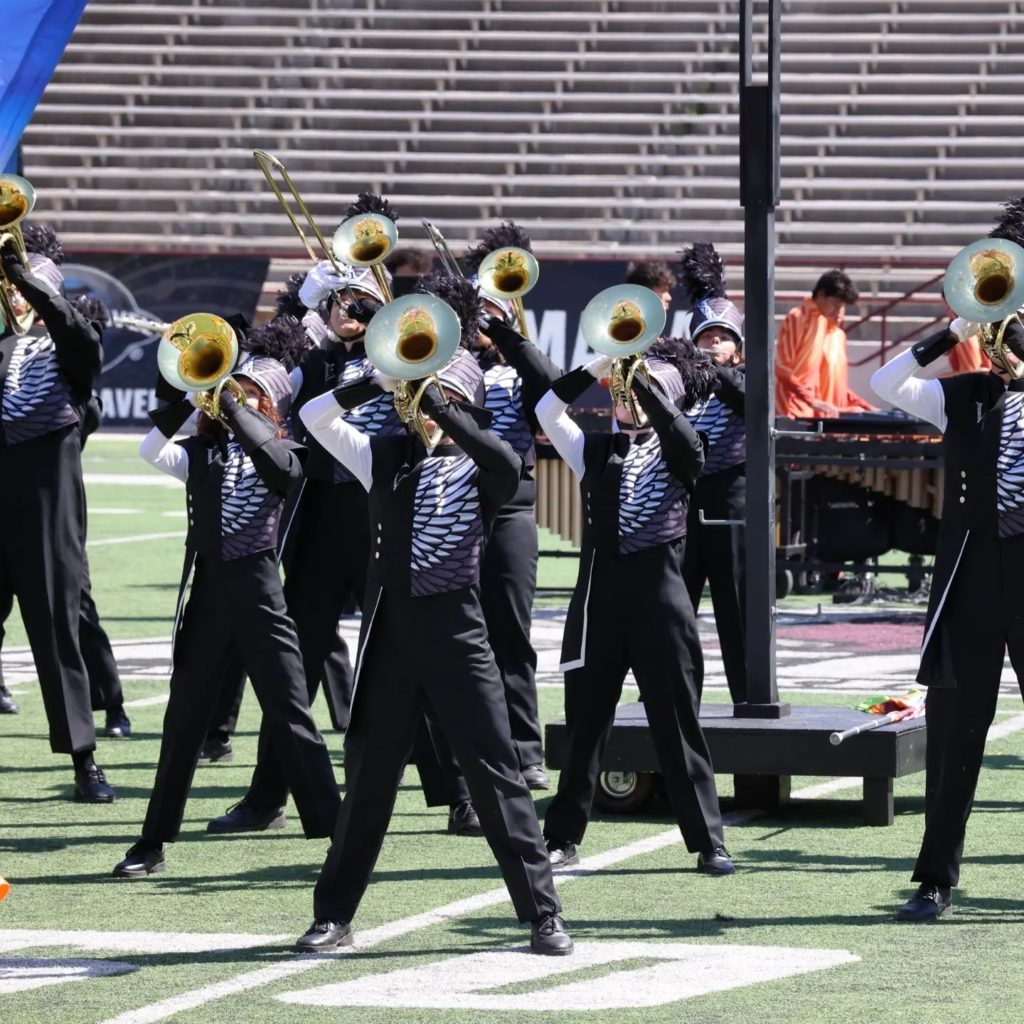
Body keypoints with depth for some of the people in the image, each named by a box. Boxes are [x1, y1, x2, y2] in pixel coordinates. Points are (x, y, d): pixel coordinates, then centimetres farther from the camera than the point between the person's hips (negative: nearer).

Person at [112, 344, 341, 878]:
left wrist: (230, 408, -18)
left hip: (258, 593, -3)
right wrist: (192, 395, -14)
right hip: (206, 590, 3)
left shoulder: (280, 451, 4)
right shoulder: (203, 451, 10)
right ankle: (153, 843, 13)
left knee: (291, 717, -4)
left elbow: (280, 465, -21)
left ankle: (338, 835, -1)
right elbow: (151, 450, -7)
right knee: (184, 719, 7)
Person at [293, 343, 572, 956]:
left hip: (457, 630, -2)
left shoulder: (479, 467, 3)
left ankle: (543, 914, -1)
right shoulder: (387, 457, 10)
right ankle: (334, 915, 17)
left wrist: (443, 412, -21)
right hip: (391, 628, 2)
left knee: (497, 771, -4)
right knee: (369, 774, 9)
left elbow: (509, 465, -21)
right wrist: (380, 383, -12)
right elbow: (315, 417, 1)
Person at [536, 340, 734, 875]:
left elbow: (675, 428, -16)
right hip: (600, 590, 2)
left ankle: (708, 841, 3)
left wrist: (638, 374, -19)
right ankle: (563, 836, 14)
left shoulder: (677, 452, 7)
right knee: (585, 720, 6)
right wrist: (600, 365, -11)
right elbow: (547, 410, -2)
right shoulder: (595, 449, 12)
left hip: (660, 595, -2)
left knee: (678, 723, 0)